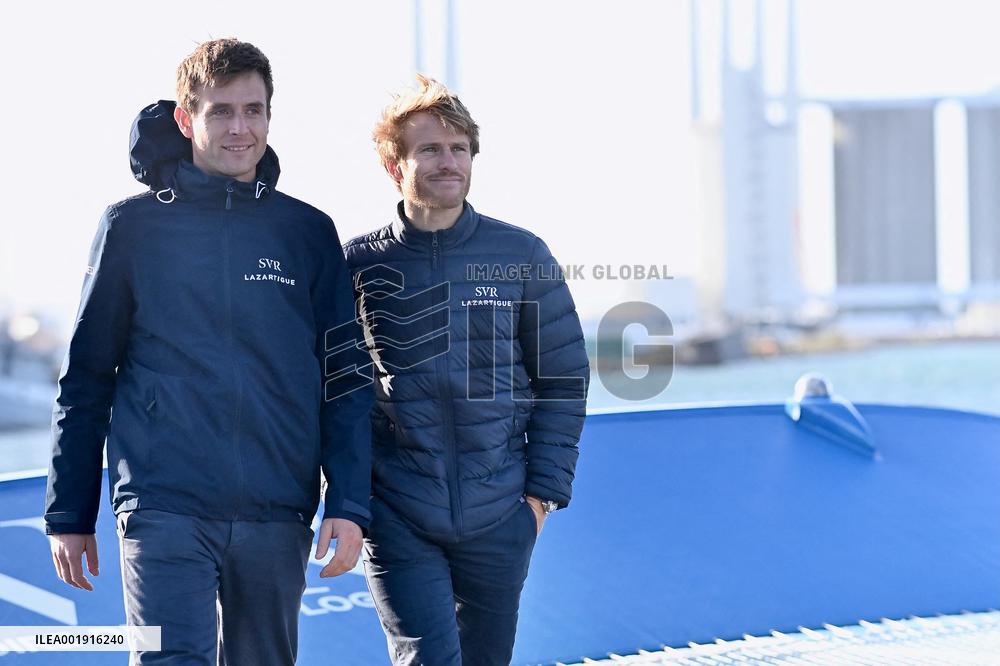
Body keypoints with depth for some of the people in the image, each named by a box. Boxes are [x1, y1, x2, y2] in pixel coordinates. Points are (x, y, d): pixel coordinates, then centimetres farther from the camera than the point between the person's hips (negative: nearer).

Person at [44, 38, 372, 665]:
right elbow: (87, 374, 7)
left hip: (276, 517, 2)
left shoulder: (308, 232, 8)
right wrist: (69, 514, 5)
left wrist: (349, 504, -3)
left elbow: (345, 379, 7)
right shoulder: (135, 225, 4)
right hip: (164, 509, -2)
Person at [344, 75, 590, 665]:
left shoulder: (521, 256, 3)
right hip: (398, 519, -2)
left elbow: (563, 376, 7)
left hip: (499, 516, 2)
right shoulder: (360, 264, 1)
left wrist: (545, 489, 1)